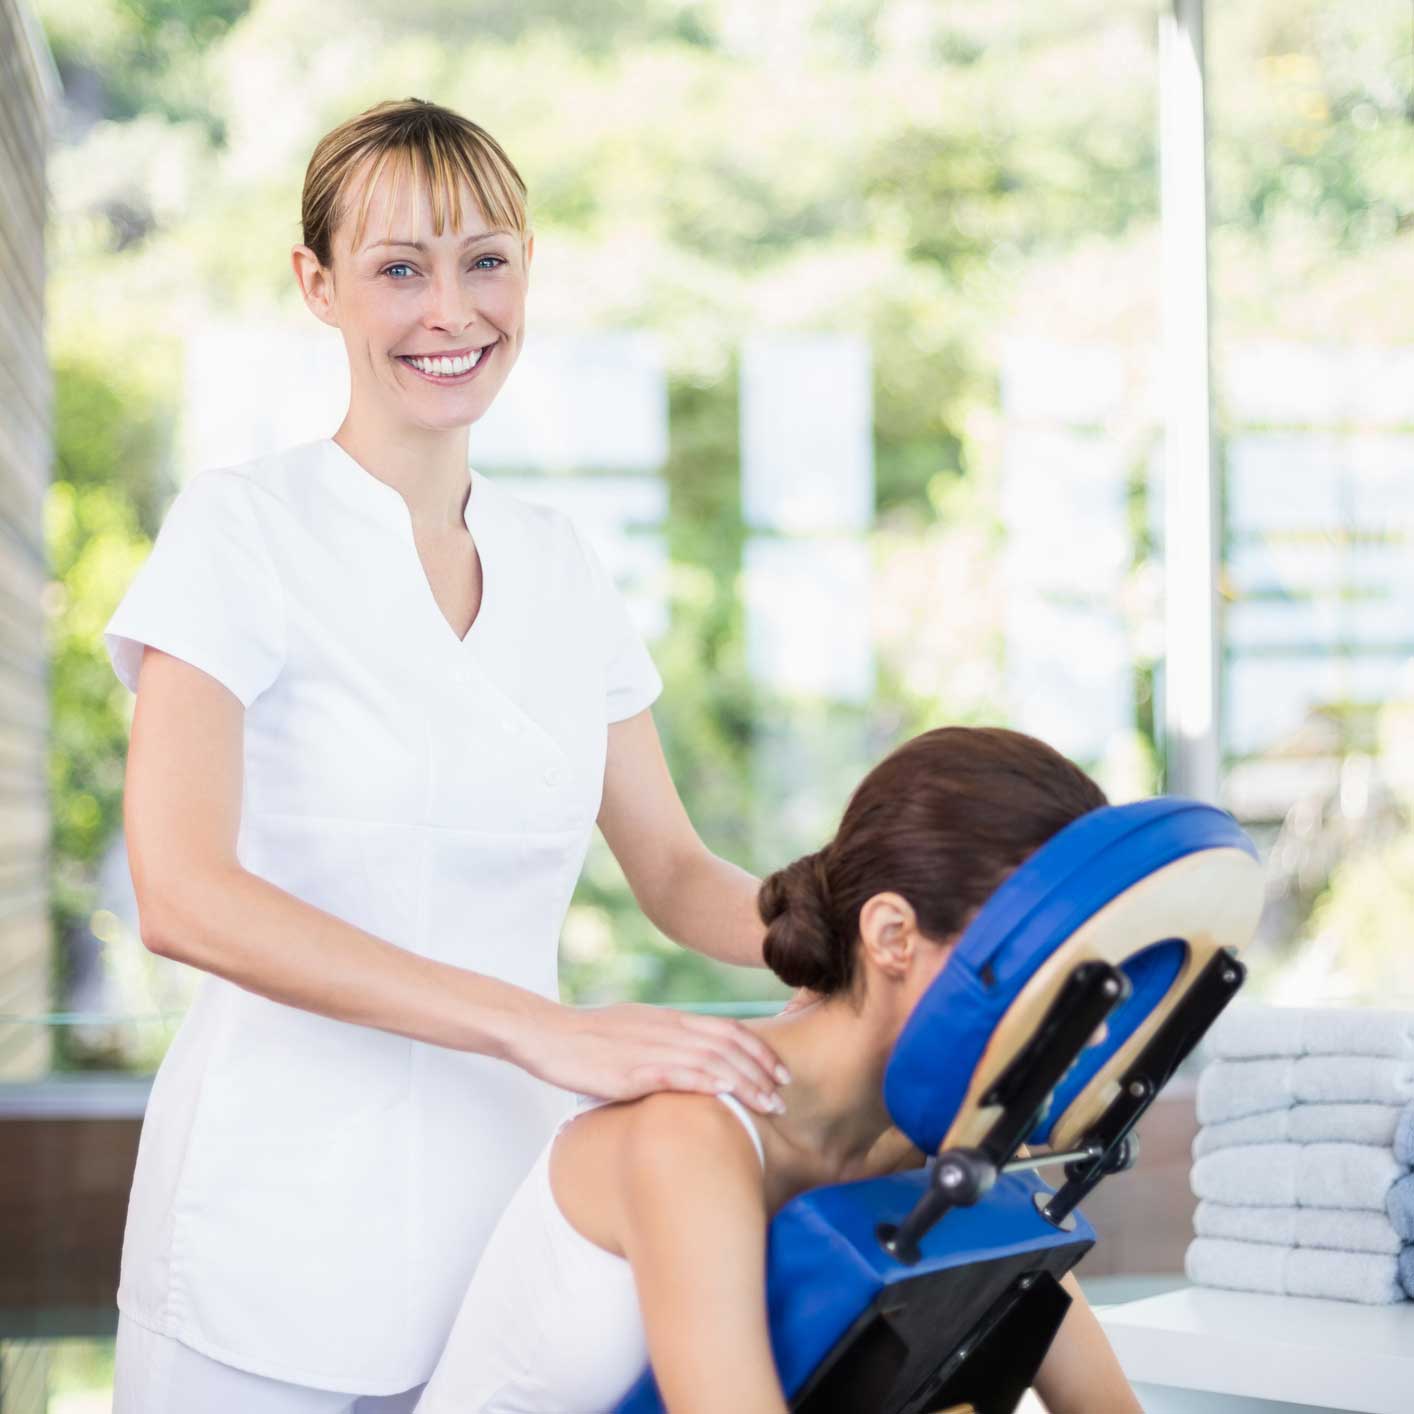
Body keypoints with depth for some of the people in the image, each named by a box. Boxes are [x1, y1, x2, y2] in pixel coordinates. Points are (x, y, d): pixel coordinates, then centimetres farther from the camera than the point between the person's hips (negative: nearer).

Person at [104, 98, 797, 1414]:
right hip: (275, 1257, -4)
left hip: (507, 1232, 5)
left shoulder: (558, 568, 8)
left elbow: (674, 872, 13)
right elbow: (184, 896, -21)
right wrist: (545, 1028, -29)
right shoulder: (242, 527, -8)